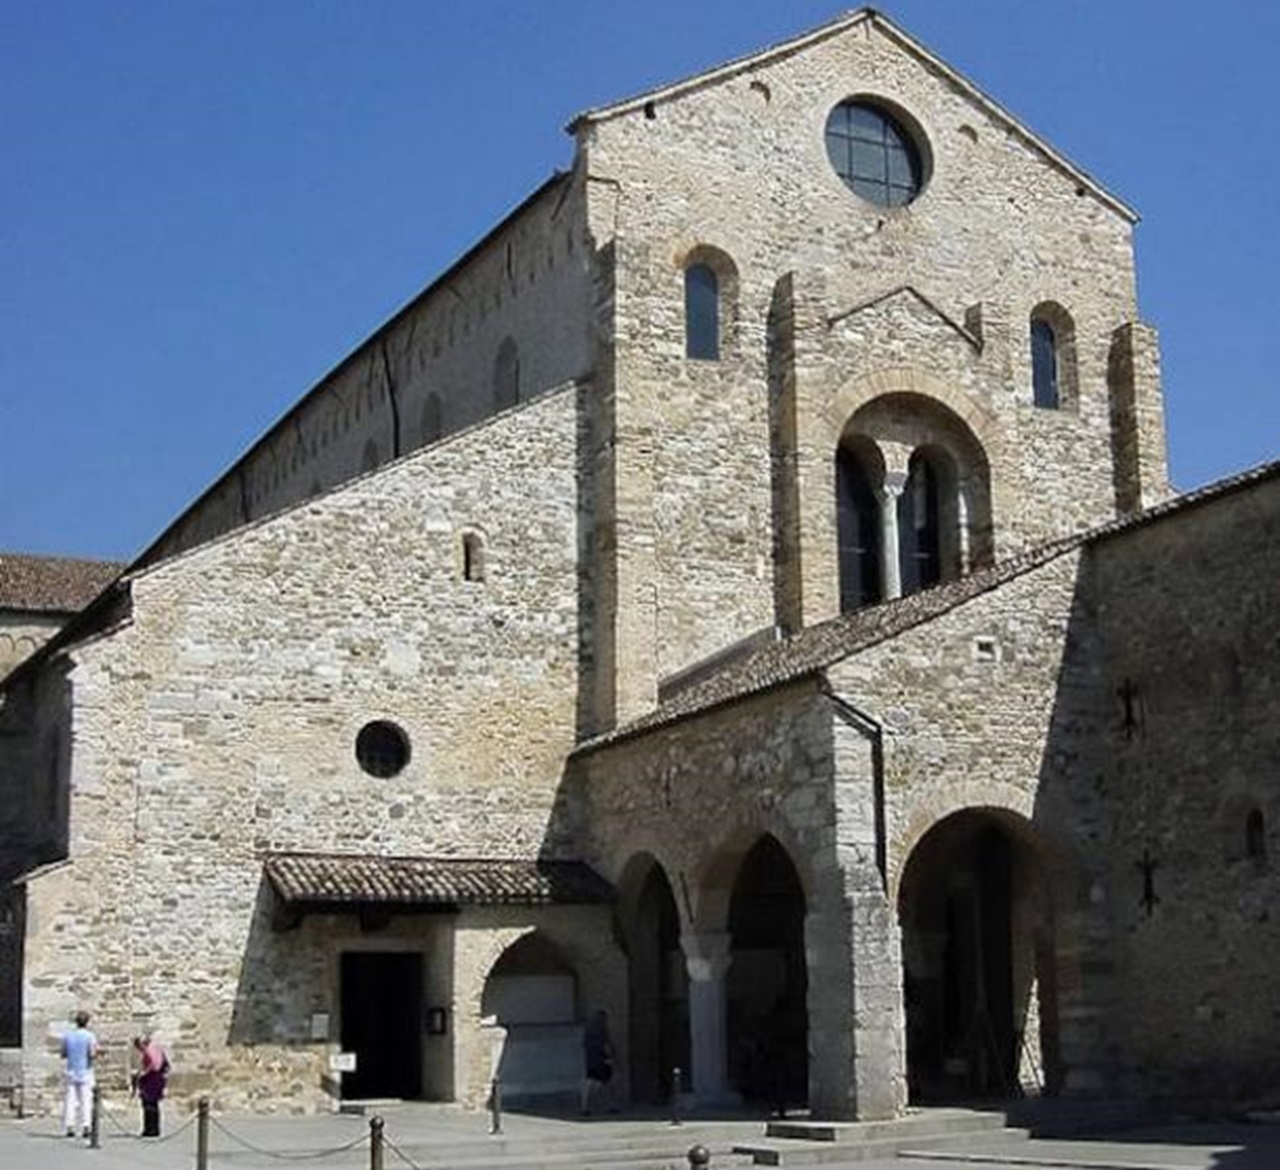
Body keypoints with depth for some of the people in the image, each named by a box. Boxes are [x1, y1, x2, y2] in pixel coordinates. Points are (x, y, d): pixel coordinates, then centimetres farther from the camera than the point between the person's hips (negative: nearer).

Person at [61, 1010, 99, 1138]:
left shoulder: (68, 1036, 6)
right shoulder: (90, 1036, -7)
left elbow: (63, 1055, 11)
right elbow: (92, 1054, -16)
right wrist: (96, 1054, 4)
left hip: (71, 1073, 3)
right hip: (85, 1073, -3)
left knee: (71, 1099, 5)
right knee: (86, 1100, -1)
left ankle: (69, 1127, 0)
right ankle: (85, 1126, -7)